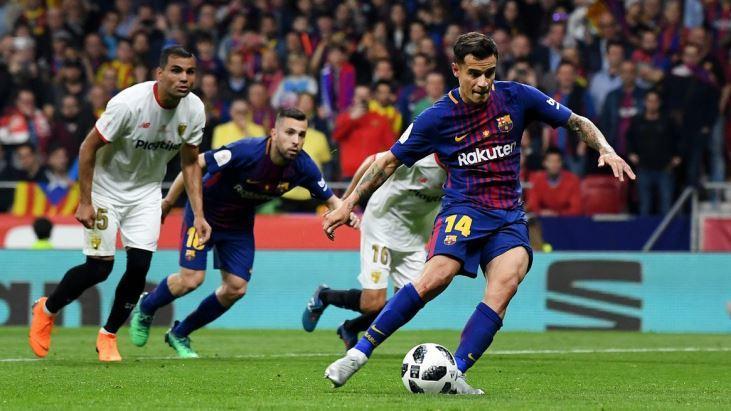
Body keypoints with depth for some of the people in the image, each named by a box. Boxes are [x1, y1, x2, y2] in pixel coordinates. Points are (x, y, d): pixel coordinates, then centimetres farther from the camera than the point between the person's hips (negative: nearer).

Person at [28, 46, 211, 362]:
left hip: (146, 191, 5)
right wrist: (85, 202, -18)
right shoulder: (129, 103, -30)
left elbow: (190, 163, 2)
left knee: (139, 266, -7)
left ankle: (108, 337, 14)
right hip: (106, 187, -4)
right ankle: (46, 310, 20)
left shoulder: (194, 110, -12)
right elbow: (88, 148, -19)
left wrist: (198, 215, -4)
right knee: (100, 267, -7)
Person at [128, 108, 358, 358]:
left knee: (236, 288, -2)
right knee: (191, 279, -13)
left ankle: (180, 334, 19)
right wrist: (168, 201, -15)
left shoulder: (302, 166, -20)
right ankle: (145, 308, 20)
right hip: (204, 212, -5)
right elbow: (194, 164, -23)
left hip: (240, 223, 5)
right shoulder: (246, 152, -34)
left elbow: (329, 198, -5)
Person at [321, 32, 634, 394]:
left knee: (506, 282, -28)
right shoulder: (437, 118, -3)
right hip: (463, 208, -2)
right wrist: (348, 204, 6)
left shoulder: (516, 97, 1)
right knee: (438, 275, -30)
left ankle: (454, 374, -30)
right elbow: (389, 161, 8)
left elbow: (578, 123, 10)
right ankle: (358, 354, -24)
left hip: (509, 217, 2)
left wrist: (606, 151, -7)